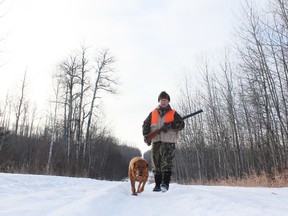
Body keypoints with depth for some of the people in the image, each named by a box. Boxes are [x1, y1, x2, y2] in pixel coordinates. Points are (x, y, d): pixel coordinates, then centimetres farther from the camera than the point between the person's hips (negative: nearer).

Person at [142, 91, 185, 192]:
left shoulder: (173, 114, 11)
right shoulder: (153, 113, 17)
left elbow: (181, 124, 1)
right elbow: (145, 125, 14)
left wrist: (171, 125, -14)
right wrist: (146, 136, -1)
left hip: (168, 142, -3)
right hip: (156, 142, 3)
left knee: (167, 162, -16)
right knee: (156, 164, 4)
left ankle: (165, 183, -17)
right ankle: (157, 185, 11)